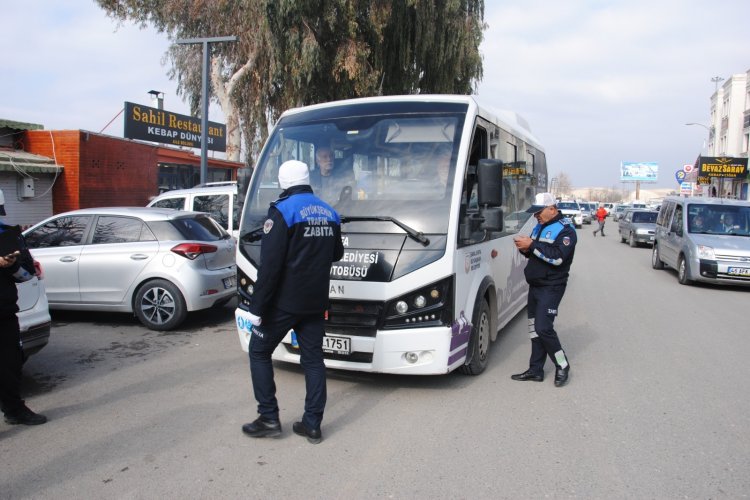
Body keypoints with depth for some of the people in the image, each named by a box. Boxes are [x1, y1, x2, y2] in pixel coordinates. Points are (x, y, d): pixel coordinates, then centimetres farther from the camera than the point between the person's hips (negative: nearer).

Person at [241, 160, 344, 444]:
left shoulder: (282, 211, -14)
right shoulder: (329, 213, 7)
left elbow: (270, 265, -19)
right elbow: (336, 254, 19)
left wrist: (257, 307, -16)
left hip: (284, 302, -6)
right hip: (316, 302, 6)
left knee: (259, 352, 10)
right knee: (313, 358, 11)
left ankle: (269, 419, 12)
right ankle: (312, 425, 14)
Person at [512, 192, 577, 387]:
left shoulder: (565, 229, -11)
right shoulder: (539, 227, 14)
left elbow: (557, 257, -25)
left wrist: (532, 245, -24)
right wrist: (526, 249, -2)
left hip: (551, 287, -8)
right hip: (535, 285, 8)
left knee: (543, 328, -12)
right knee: (534, 329, 10)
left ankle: (562, 366, 6)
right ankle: (536, 370, 18)